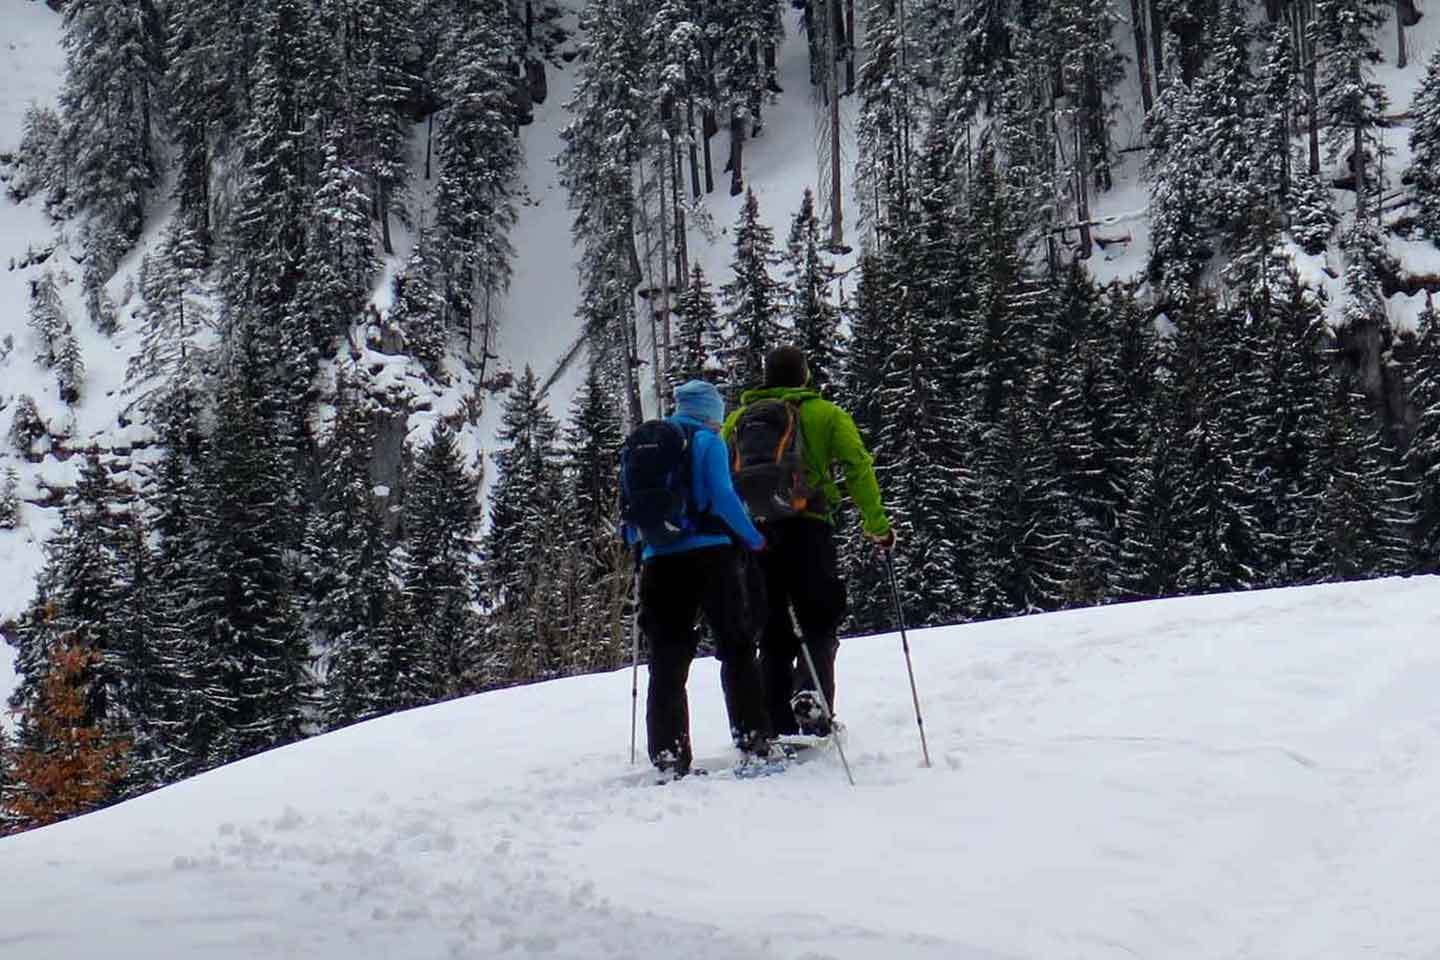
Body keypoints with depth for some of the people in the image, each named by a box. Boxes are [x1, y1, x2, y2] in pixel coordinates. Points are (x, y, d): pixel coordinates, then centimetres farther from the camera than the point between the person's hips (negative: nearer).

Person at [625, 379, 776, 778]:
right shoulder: (708, 442, 0)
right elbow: (722, 497, -11)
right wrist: (755, 540, -2)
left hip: (660, 562, 4)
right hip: (710, 554, -4)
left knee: (667, 662, 5)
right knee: (737, 648, 5)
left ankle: (668, 754, -2)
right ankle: (753, 740, -1)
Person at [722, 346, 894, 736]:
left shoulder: (738, 419, 15)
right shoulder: (825, 414, 7)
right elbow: (857, 466, -3)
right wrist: (877, 523, -3)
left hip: (754, 535, 3)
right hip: (809, 529, -3)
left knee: (773, 635, 9)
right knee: (818, 623, 4)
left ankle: (777, 727, 5)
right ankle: (811, 690, -23)